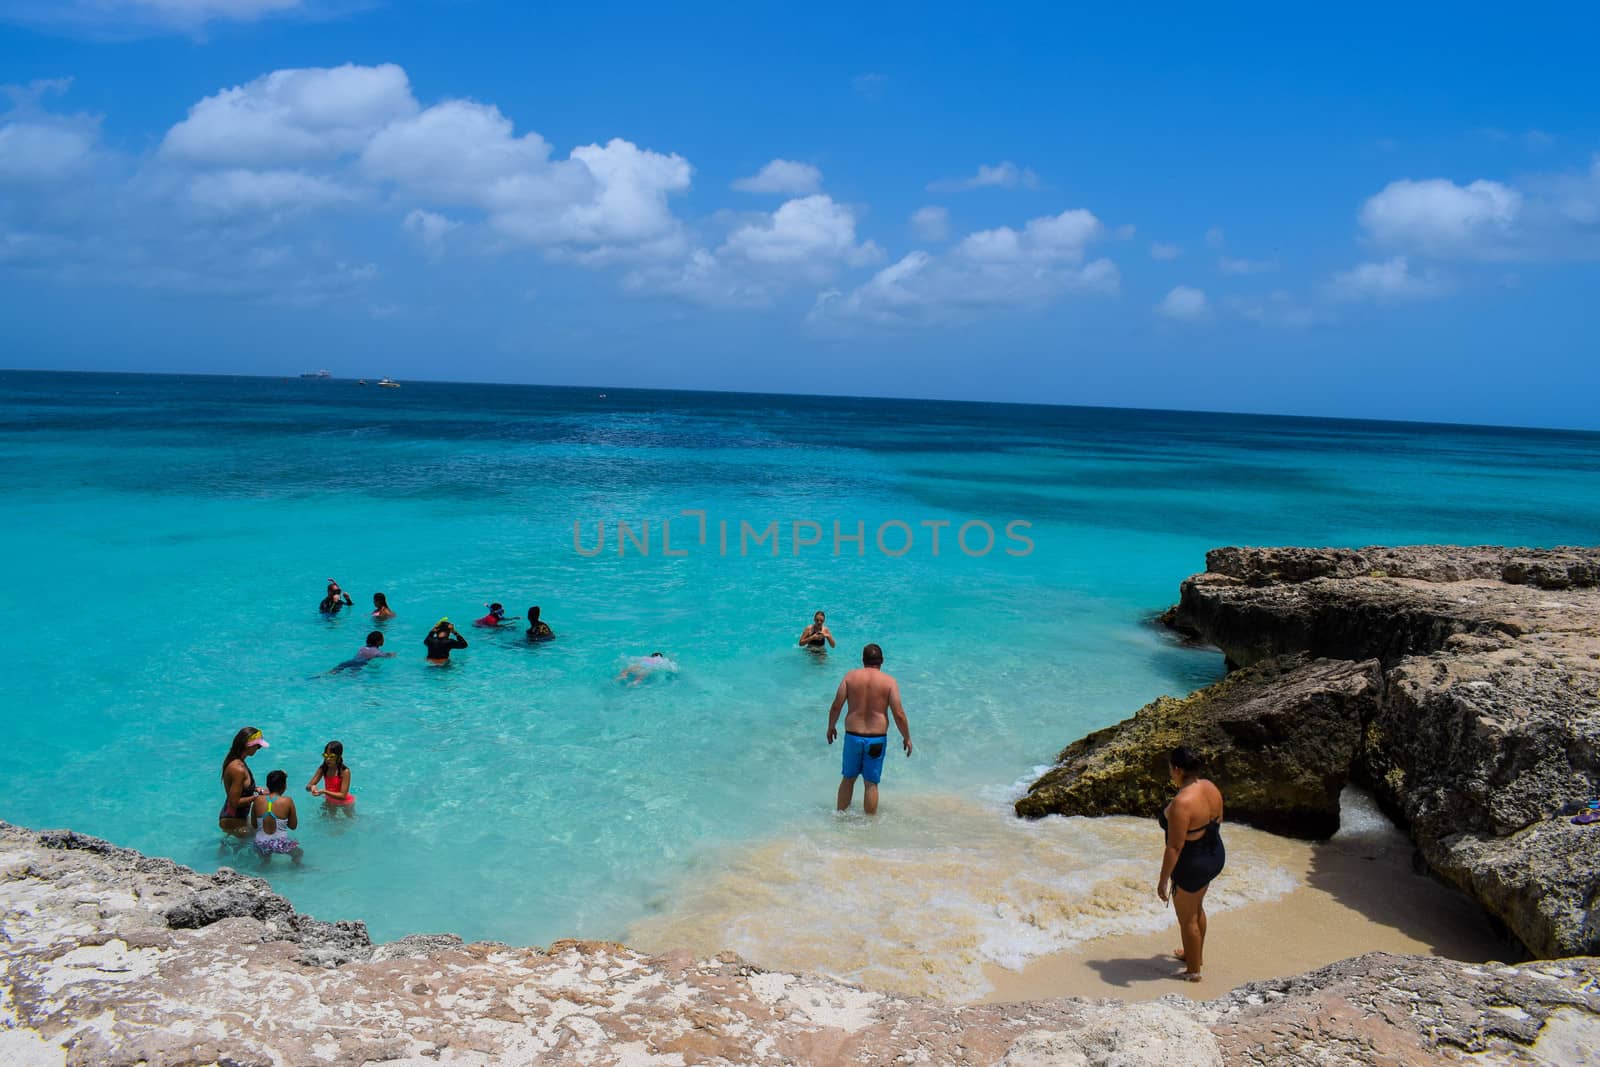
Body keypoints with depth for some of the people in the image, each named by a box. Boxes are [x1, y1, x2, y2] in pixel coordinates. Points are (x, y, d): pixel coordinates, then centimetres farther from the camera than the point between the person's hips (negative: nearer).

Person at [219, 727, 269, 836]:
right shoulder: (238, 769, -28)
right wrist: (257, 797, -16)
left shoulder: (234, 761, 1)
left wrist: (255, 790, 4)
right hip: (232, 822, -9)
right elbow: (234, 802, -24)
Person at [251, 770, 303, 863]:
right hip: (280, 843, -2)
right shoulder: (287, 801, -10)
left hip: (261, 844, 2)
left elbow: (254, 826, 6)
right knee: (299, 854, 29)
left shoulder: (258, 800, -3)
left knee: (265, 860, 36)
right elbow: (293, 826, -1)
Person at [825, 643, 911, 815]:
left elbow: (836, 706, -2)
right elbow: (899, 714, -8)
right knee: (871, 783, 9)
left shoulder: (850, 676, -1)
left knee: (848, 778, 18)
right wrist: (907, 738, 5)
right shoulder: (889, 681, -4)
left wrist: (831, 727, 14)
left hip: (853, 736, 1)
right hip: (877, 739, -1)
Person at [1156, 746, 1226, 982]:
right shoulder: (1210, 788, -6)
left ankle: (1193, 970, 30)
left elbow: (1174, 847, -28)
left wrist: (1163, 880, -18)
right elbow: (1217, 823, 10)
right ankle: (1196, 954, 49)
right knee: (1197, 908, 29)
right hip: (1215, 856, 9)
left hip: (1191, 865, -9)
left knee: (1187, 918, 13)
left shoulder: (1182, 803, -33)